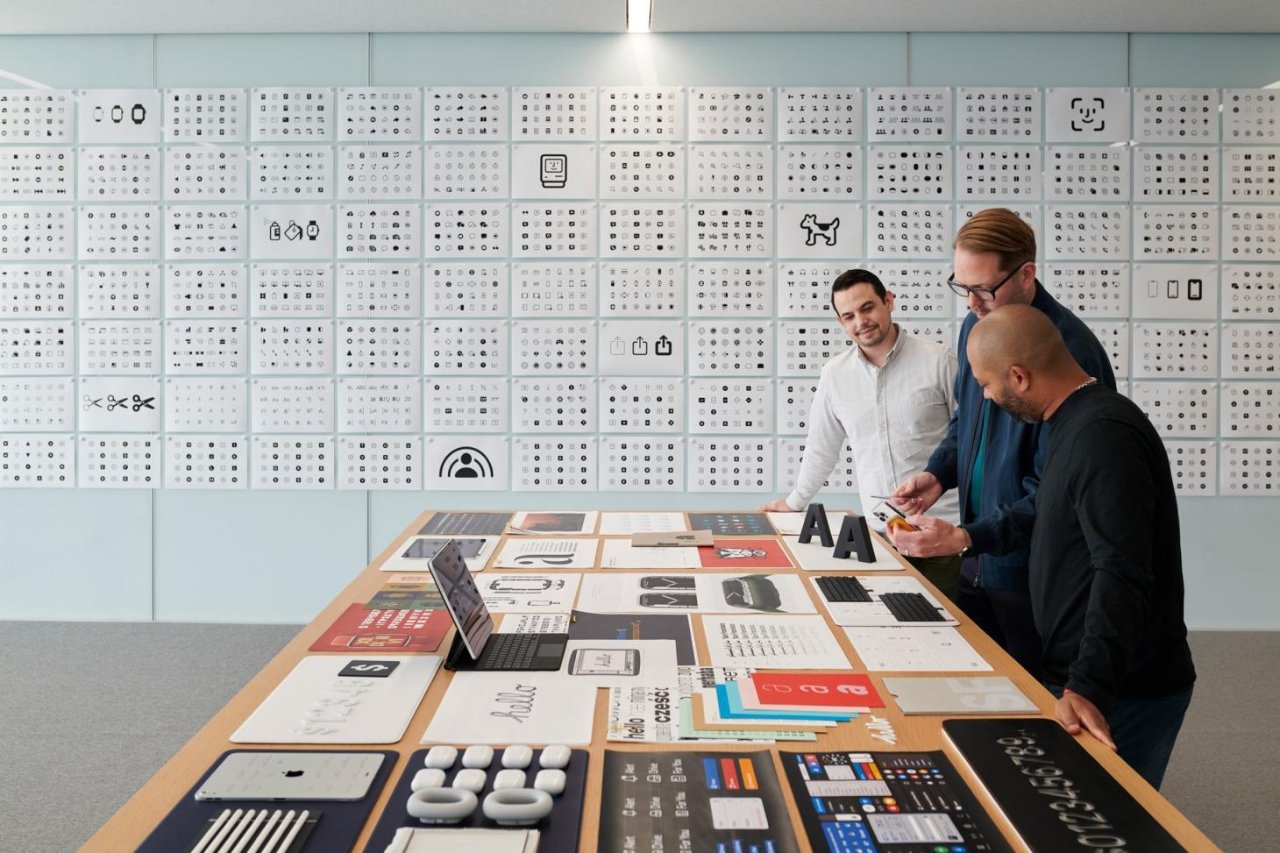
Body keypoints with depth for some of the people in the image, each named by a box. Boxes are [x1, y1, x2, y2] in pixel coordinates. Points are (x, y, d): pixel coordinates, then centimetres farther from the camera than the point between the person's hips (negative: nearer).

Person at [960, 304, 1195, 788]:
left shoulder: (1103, 434, -21)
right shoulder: (1076, 425, 12)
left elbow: (1121, 573, -30)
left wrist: (1090, 687, -38)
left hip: (1124, 694, -10)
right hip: (1082, 677, 10)